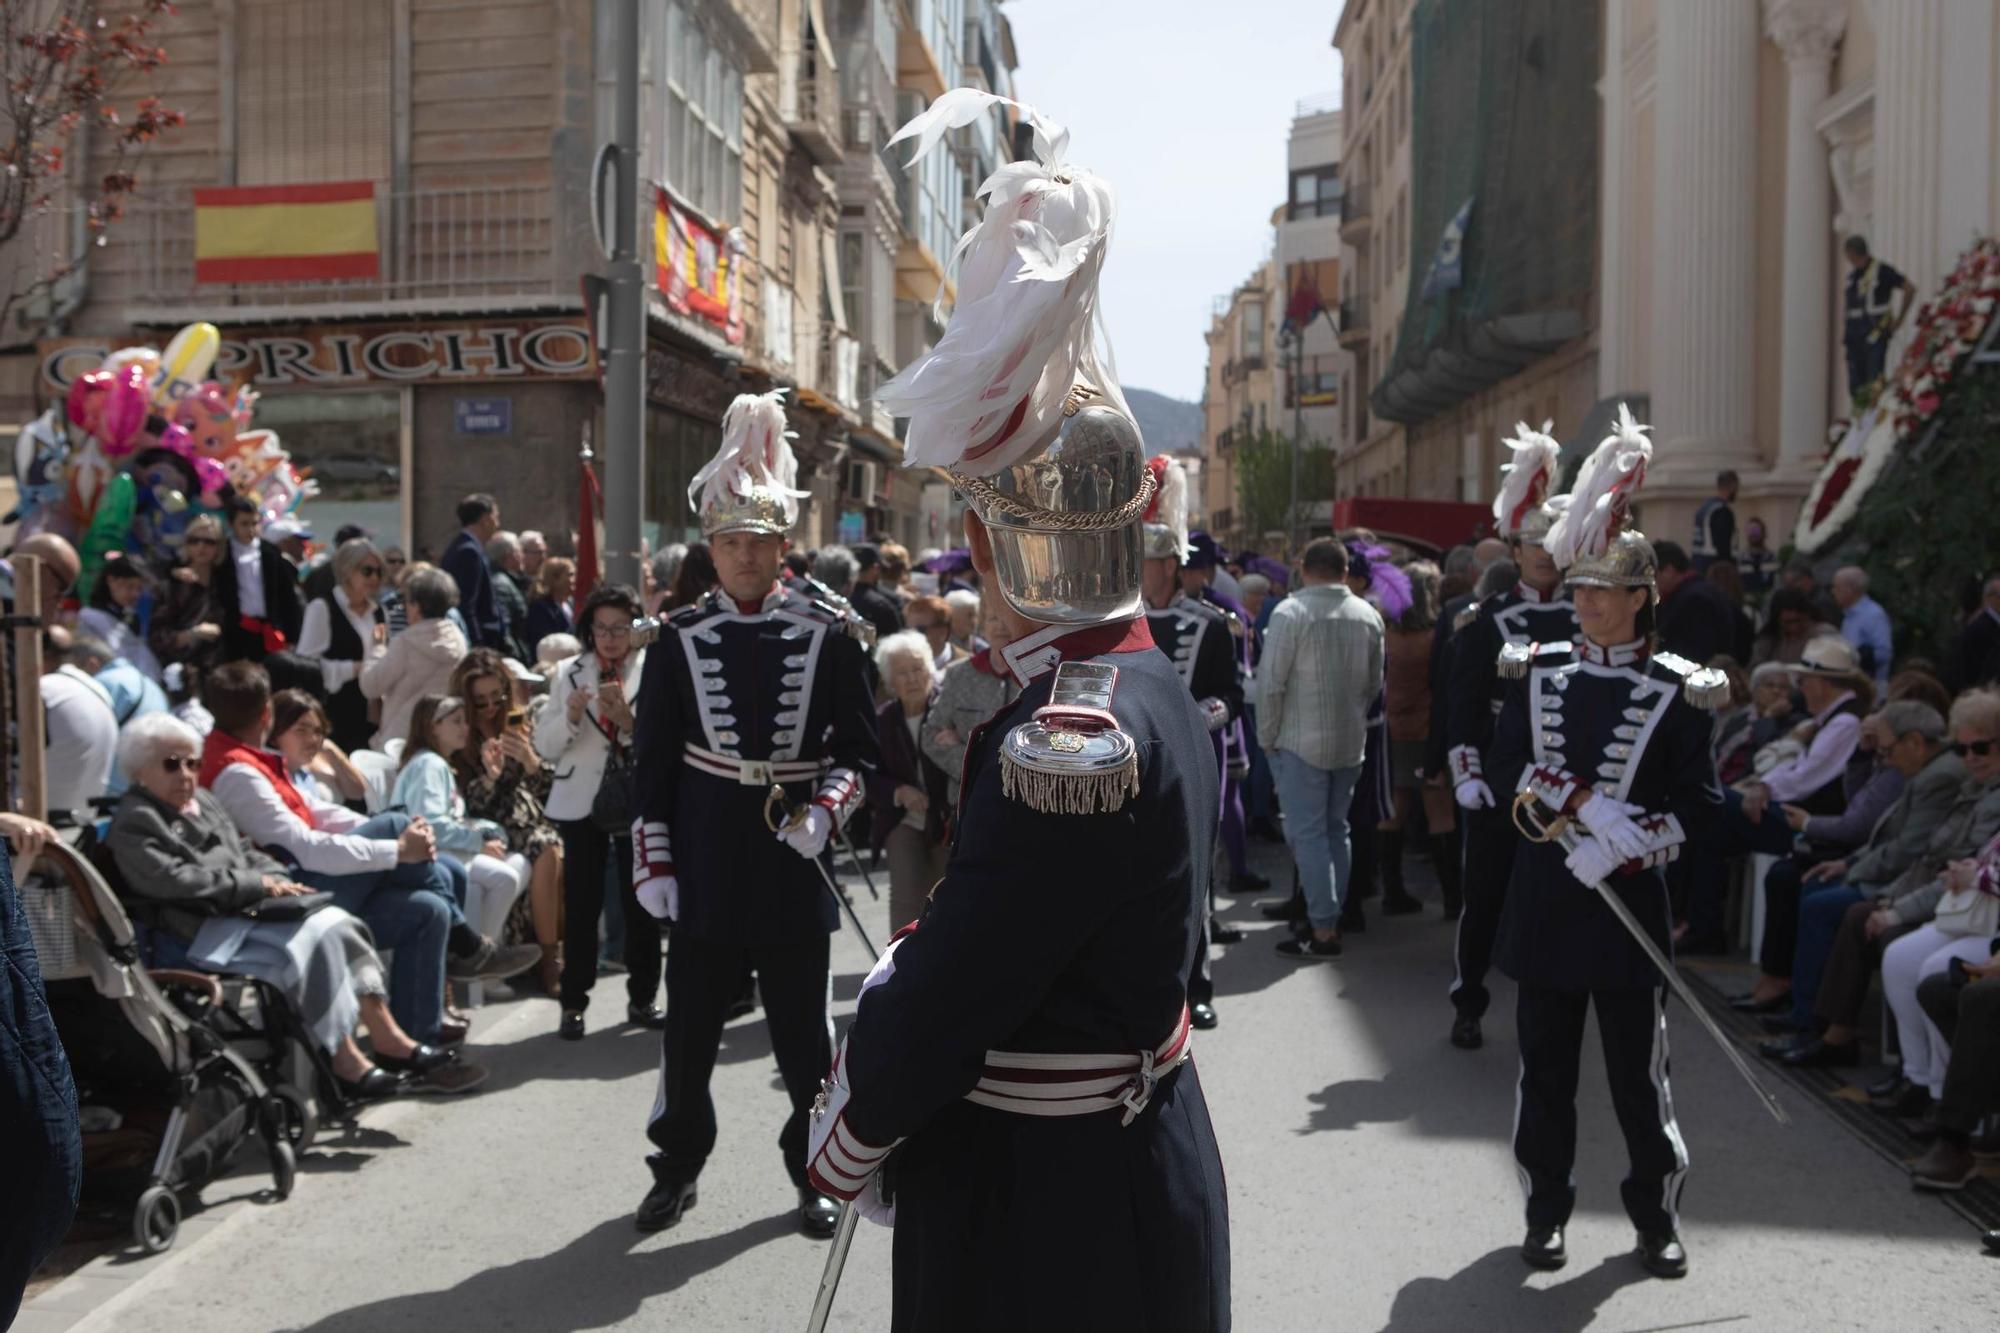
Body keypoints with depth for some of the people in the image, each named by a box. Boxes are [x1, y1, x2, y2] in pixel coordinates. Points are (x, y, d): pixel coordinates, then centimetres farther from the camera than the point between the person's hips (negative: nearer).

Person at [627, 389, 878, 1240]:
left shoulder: (830, 635, -2)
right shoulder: (679, 638, 1)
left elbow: (858, 747, 1)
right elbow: (653, 761, 2)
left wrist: (824, 810, -16)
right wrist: (655, 862, -2)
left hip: (794, 863, -1)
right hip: (706, 865, 1)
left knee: (803, 1026, 9)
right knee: (689, 1022, 10)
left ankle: (814, 1170, 26)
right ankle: (678, 1164, 29)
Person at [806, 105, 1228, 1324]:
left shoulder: (1066, 744, -29)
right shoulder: (1158, 690, 1)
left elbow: (942, 993, -22)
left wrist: (850, 1134, -5)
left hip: (1047, 1210, -9)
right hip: (1141, 1152, 9)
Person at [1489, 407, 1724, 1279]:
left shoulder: (1676, 694, -3)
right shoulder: (1536, 673, 4)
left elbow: (1700, 808, -5)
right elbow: (1507, 767, -6)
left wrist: (1621, 846, -19)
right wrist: (1588, 803, -20)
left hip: (1629, 900, -2)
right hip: (1543, 900, 2)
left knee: (1639, 1071, 7)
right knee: (1545, 1069, 10)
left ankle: (1657, 1216, 25)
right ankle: (1547, 1209, 25)